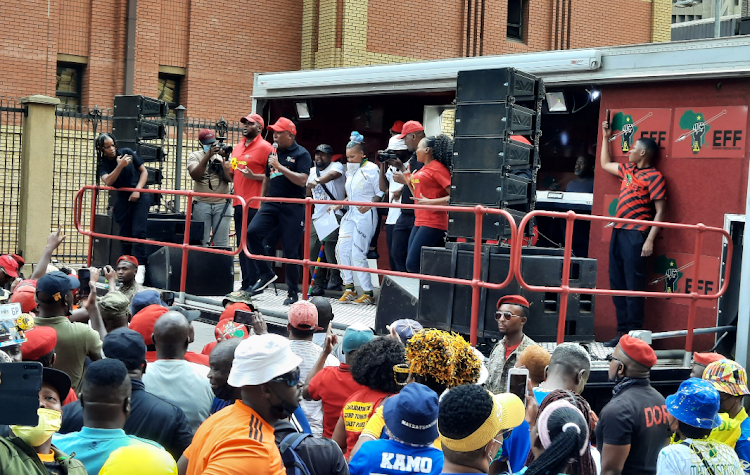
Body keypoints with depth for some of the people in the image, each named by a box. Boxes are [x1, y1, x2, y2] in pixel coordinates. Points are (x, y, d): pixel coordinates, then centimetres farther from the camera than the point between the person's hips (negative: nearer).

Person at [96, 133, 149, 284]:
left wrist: (138, 190, -10)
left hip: (140, 196, -2)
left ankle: (140, 267, -19)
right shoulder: (102, 164, 0)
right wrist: (120, 166, -31)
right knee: (125, 235, 2)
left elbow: (144, 171, 2)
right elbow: (108, 181, -19)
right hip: (123, 198, 3)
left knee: (138, 232, -14)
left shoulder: (127, 152, -2)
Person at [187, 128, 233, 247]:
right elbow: (195, 175, -12)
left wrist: (224, 160, -13)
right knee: (201, 242, 0)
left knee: (221, 244, 0)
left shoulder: (223, 155, 10)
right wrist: (208, 155, -17)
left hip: (222, 203, 1)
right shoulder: (195, 156, 7)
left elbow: (230, 178, -1)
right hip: (202, 204, -1)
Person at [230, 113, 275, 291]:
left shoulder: (265, 147, -5)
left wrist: (253, 176, -21)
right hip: (239, 203, 8)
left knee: (253, 245, -8)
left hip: (255, 205, -8)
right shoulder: (237, 147, 19)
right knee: (241, 244, 9)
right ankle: (245, 284, 15)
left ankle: (255, 284, -4)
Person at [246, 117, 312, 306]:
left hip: (293, 207, -6)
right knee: (252, 232, -16)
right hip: (272, 204, 6)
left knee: (290, 249, -3)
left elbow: (302, 180, -17)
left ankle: (293, 292, 10)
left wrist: (280, 167, -20)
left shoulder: (301, 154, -4)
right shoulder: (273, 152, 15)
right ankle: (266, 274, -1)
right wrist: (262, 201, 21)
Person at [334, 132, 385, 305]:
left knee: (357, 254, -10)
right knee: (341, 249, -1)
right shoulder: (350, 171, 16)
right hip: (350, 214, 8)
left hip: (365, 216, -8)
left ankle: (368, 293, -1)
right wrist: (339, 205, 14)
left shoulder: (371, 169, -8)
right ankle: (349, 288, 10)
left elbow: (381, 194, -10)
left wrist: (369, 205, -24)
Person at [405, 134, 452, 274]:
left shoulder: (437, 168, -10)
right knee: (411, 264, 7)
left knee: (413, 264, -16)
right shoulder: (423, 169, 19)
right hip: (419, 222, 10)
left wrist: (431, 202, -22)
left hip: (432, 223, -10)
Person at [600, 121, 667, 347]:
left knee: (634, 285, -8)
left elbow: (660, 212, -11)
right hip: (619, 232, 8)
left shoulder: (654, 176, -7)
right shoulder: (628, 169, 16)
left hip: (636, 235, -8)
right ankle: (623, 330, 13)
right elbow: (605, 164, 35)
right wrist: (606, 137, 34)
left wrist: (650, 240, -18)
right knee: (617, 283, 8)